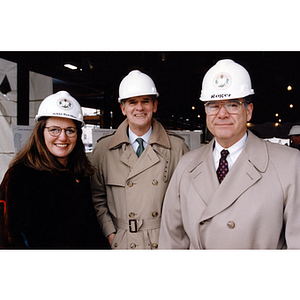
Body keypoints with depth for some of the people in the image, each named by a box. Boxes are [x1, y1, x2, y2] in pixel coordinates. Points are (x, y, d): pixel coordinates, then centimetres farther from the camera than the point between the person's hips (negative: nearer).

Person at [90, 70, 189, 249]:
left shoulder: (177, 147, -2)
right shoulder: (103, 149, 0)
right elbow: (97, 198, 5)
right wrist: (110, 234, -3)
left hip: (164, 242, 0)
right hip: (120, 242, 1)